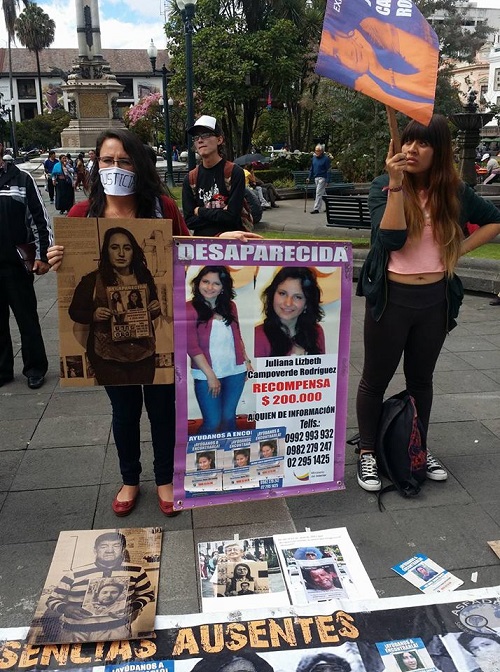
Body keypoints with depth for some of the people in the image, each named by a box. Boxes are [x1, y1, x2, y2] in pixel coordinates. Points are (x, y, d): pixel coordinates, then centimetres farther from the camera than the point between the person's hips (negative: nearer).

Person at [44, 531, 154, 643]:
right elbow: (52, 599, 6)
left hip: (115, 629, 0)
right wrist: (66, 608, -15)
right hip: (75, 632, 1)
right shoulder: (74, 575, -3)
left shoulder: (135, 571, -2)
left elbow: (147, 594, 12)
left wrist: (132, 607, -8)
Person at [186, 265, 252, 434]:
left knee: (229, 418, 13)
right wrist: (210, 376, -13)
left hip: (235, 372, 4)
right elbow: (192, 347, -12)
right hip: (206, 375, -4)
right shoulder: (190, 309, -9)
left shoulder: (230, 306, 6)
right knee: (213, 423, -1)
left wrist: (246, 360, 10)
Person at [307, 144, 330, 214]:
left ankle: (316, 208, -10)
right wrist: (309, 178, 11)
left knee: (318, 193, -11)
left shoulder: (326, 159, -10)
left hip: (322, 178, -7)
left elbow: (328, 170, -10)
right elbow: (311, 169, 17)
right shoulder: (314, 158, 9)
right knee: (323, 193, 13)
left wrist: (327, 181, -15)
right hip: (316, 178, 7)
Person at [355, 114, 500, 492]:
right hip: (391, 298, -3)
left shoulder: (455, 191, 1)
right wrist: (397, 185, -25)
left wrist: (460, 250, 2)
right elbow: (391, 239, -21)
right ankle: (367, 453, 22)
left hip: (436, 300, 3)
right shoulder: (384, 186, -7)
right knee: (376, 380, 6)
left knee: (421, 379, 17)